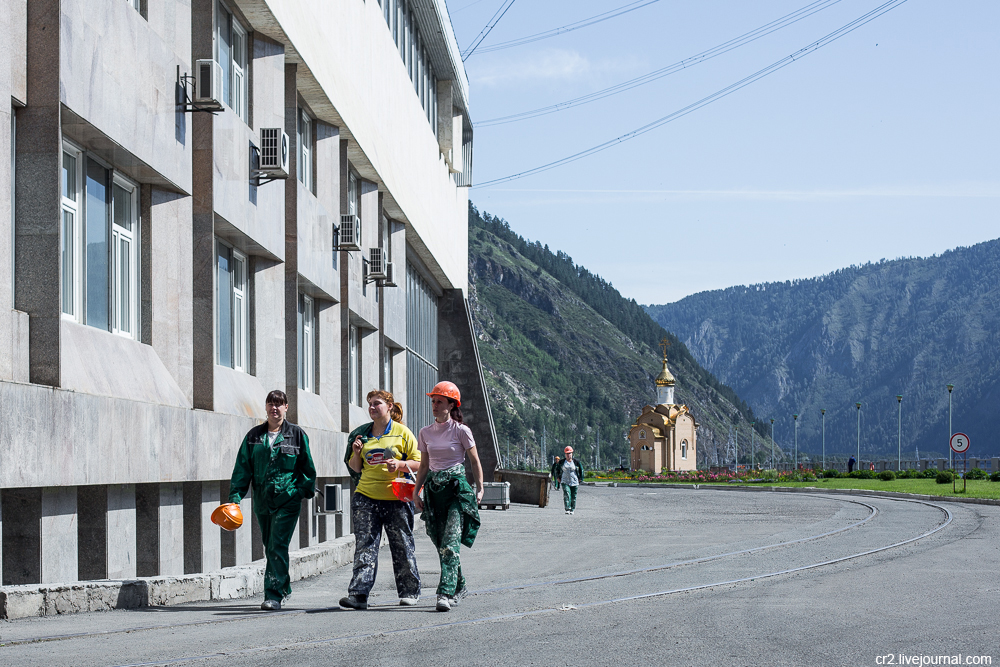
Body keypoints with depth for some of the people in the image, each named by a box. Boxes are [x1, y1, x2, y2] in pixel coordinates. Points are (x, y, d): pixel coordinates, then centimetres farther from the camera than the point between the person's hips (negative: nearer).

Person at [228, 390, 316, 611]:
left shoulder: (297, 434, 2)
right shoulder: (254, 436, 9)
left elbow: (307, 466, 8)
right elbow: (242, 468, 7)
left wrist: (308, 491, 0)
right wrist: (235, 496, -2)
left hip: (288, 500, -4)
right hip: (262, 501, 4)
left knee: (278, 545, -14)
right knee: (269, 547, 12)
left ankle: (274, 595, -15)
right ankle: (284, 586, 30)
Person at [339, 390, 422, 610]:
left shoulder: (402, 432, 2)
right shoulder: (361, 434, 13)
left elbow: (418, 462, 3)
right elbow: (354, 468, 17)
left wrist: (400, 464, -15)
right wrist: (356, 453, -3)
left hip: (396, 498, -2)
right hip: (366, 497, 3)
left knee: (402, 547, 6)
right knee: (364, 546, -7)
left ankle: (410, 591, 20)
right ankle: (359, 594, -13)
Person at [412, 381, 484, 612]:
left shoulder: (461, 431, -3)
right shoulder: (426, 432, 11)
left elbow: (475, 462, 2)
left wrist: (479, 490, -3)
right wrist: (416, 492, 9)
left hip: (457, 489, -5)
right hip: (434, 490, 5)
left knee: (450, 544, -16)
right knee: (441, 545, 7)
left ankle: (445, 593, -21)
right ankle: (460, 587, 23)